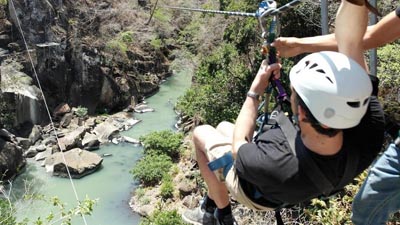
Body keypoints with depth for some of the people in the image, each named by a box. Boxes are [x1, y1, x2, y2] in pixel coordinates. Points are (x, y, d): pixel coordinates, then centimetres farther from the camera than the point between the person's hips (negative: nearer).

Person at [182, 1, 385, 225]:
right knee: (223, 126, 24)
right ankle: (211, 205, 42)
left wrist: (255, 90, -19)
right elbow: (350, 39, -32)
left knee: (201, 132, 14)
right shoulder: (368, 133, -37)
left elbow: (238, 144, -23)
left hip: (254, 189, -5)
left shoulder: (271, 168, -48)